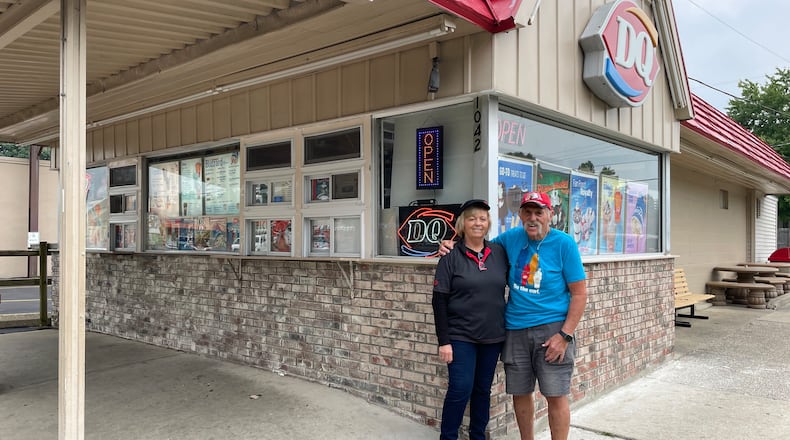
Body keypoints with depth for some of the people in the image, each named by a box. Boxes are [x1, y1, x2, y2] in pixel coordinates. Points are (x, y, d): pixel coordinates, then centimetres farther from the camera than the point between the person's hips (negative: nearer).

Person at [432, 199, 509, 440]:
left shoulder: (500, 253, 2)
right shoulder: (450, 257, -8)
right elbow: (440, 302, -8)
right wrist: (444, 341, -12)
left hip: (492, 336, 4)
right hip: (460, 336, -4)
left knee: (483, 390, 14)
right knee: (460, 390, -3)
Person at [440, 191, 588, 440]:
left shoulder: (564, 243, -7)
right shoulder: (511, 238, 4)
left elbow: (579, 294, -7)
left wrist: (565, 335, -14)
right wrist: (452, 246, 4)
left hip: (551, 328, -4)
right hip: (515, 330, 4)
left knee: (556, 396, 0)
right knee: (520, 393, 12)